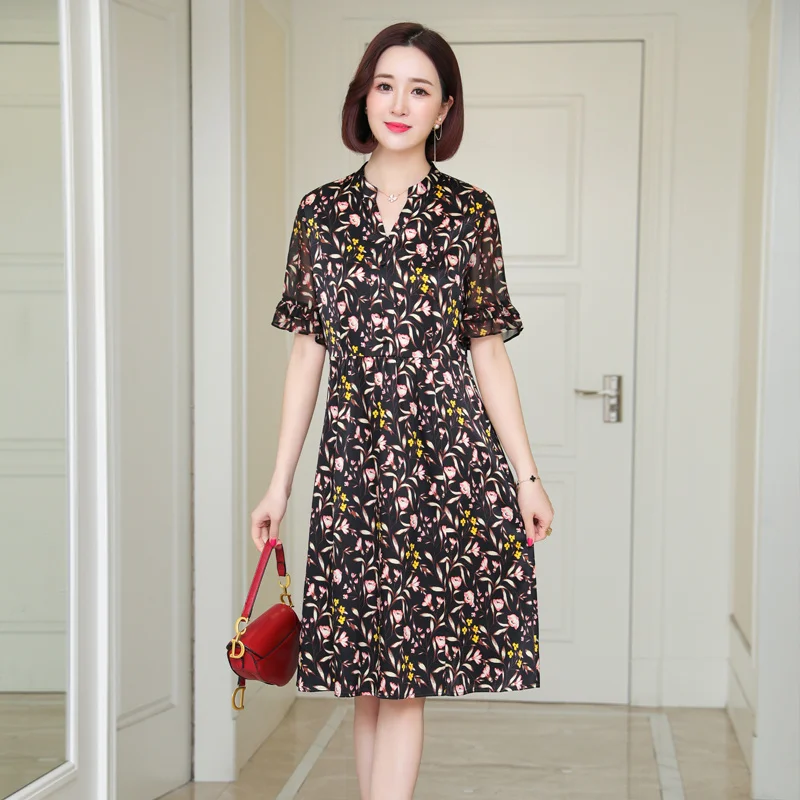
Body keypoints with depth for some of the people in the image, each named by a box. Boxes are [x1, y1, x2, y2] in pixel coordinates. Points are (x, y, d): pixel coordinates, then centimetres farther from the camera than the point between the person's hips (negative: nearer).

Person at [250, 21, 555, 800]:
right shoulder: (321, 211, 7)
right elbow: (306, 354, 9)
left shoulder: (469, 212, 4)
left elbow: (488, 351, 5)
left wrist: (527, 475, 1)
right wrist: (279, 483, 7)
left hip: (446, 459, -1)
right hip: (354, 463, 2)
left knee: (403, 675, -3)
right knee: (367, 678, 6)